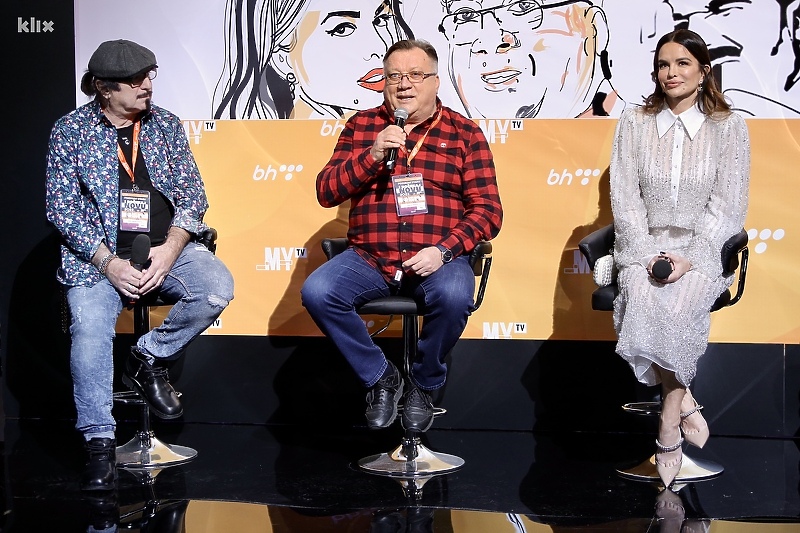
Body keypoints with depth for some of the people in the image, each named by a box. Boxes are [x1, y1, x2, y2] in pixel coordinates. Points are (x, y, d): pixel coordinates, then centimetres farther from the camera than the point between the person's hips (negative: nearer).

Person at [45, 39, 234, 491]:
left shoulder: (166, 125, 9)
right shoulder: (70, 131, 2)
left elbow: (193, 195, 5)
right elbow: (62, 206, -3)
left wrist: (169, 250, -13)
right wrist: (108, 262, -15)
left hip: (167, 247, 2)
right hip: (100, 254, -2)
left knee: (217, 288, -26)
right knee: (90, 327, -28)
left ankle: (149, 358, -1)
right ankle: (100, 444, -14)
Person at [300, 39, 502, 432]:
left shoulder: (464, 133, 7)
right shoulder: (361, 126, 12)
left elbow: (488, 209, 1)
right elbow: (326, 192, 5)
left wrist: (443, 250, -15)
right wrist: (372, 154, -11)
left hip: (436, 259, -2)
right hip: (368, 258, 2)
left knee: (453, 296, -34)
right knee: (316, 292, -25)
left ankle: (423, 384, -3)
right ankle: (379, 377, -1)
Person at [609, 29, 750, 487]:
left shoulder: (729, 127, 5)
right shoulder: (634, 124, 10)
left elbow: (727, 205, -1)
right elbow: (625, 198, 3)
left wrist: (689, 259, -15)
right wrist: (647, 255, -11)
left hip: (703, 247, -1)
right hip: (644, 245, 1)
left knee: (681, 304, -32)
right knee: (643, 299, -32)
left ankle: (668, 425, -18)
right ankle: (683, 401, -16)